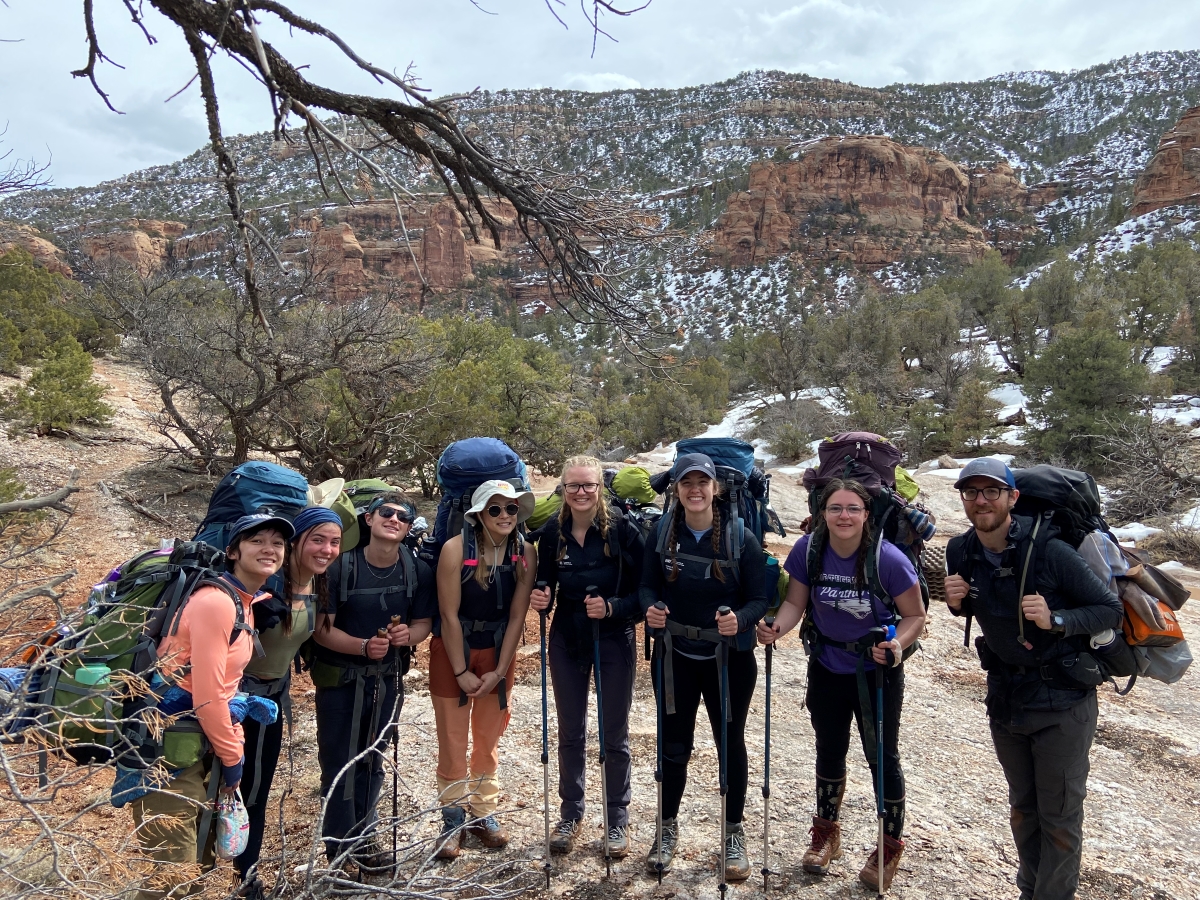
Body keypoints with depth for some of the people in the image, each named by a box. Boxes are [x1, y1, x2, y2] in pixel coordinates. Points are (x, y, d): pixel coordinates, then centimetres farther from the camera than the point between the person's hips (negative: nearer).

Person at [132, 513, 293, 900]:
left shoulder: (244, 602, 10)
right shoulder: (215, 601, -21)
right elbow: (207, 696, -21)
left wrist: (233, 744, 12)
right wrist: (232, 756, -10)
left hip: (203, 743, 10)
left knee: (203, 858, 22)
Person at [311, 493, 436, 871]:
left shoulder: (418, 571, -8)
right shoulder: (341, 566, -17)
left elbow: (424, 623, 1)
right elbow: (321, 628, -15)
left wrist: (408, 635, -22)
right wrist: (363, 645, -30)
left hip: (387, 679, 3)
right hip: (339, 679, -3)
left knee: (372, 761, 16)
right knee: (338, 763, 5)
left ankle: (363, 836, 35)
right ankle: (340, 846, 23)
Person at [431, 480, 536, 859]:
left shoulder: (526, 553, -10)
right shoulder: (456, 549, -19)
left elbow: (516, 617, -7)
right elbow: (449, 615, -16)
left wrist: (499, 671, -8)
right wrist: (461, 672, -14)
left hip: (498, 653, 3)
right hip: (452, 652, -3)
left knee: (489, 738, 14)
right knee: (452, 740, 4)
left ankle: (484, 811, 30)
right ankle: (452, 820, 20)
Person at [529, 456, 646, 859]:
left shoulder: (622, 530, -15)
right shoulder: (552, 532, -4)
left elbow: (644, 591, -11)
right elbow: (546, 583, 6)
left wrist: (612, 608, -27)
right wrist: (540, 597, -15)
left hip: (614, 642, -3)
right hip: (567, 642, 3)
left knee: (614, 735, 10)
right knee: (570, 733, 13)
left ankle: (618, 818, 28)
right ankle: (571, 814, 32)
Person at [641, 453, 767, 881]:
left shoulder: (742, 538, -13)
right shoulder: (661, 533, -6)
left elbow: (760, 599, -10)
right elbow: (648, 586, 0)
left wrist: (739, 620, -30)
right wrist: (650, 608, -22)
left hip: (729, 658, -1)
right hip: (676, 656, 2)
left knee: (730, 743, 14)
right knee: (674, 746, 12)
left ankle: (734, 834, 33)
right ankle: (668, 827, 34)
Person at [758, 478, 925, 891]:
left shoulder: (888, 559, -24)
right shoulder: (808, 550, -16)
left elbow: (915, 615, -13)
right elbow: (795, 602, -7)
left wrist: (898, 644, -31)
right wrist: (776, 630, -26)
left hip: (877, 672, -3)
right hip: (826, 667, 3)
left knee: (882, 756, 8)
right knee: (829, 749, 19)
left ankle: (890, 845, 32)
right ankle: (826, 832, 41)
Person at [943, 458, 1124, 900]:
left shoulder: (1049, 550, -21)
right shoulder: (961, 552, -5)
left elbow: (1111, 610, -14)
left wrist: (1056, 620, -30)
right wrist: (956, 602, -10)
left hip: (1062, 701, -5)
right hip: (1005, 697, 5)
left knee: (1059, 816, 6)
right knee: (1022, 806, 21)